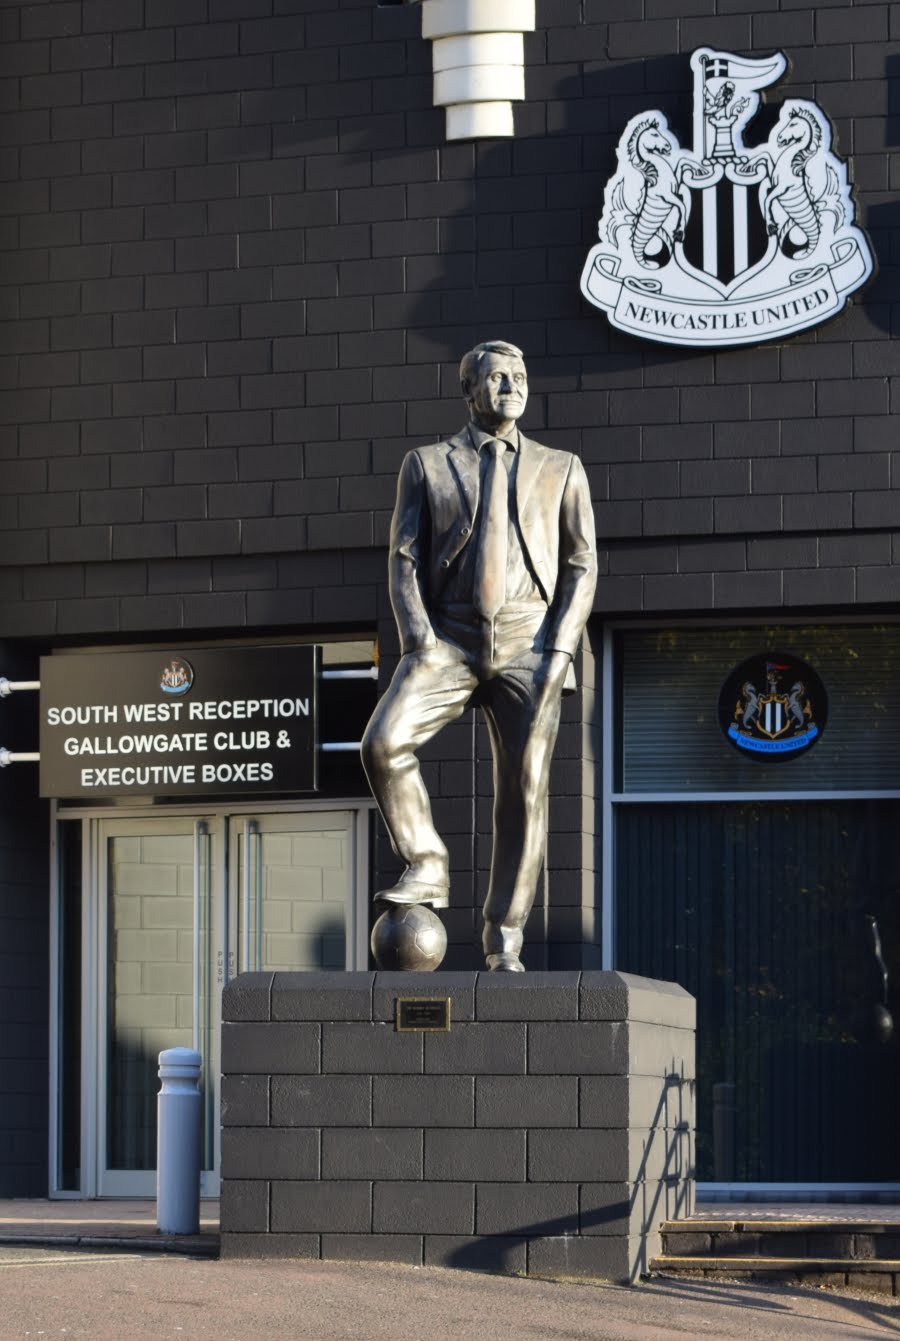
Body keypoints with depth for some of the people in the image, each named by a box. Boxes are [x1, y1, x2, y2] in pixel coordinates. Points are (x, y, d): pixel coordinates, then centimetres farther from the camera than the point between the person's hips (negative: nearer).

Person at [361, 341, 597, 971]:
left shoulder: (560, 469, 17)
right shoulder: (427, 465, 15)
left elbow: (582, 564, 10)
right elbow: (405, 558, 7)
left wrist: (560, 647, -4)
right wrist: (419, 639, -8)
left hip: (529, 642, 0)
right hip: (449, 639, 0)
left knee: (525, 786, -5)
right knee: (384, 742, -24)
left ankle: (505, 940, 1)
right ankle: (427, 869, -6)